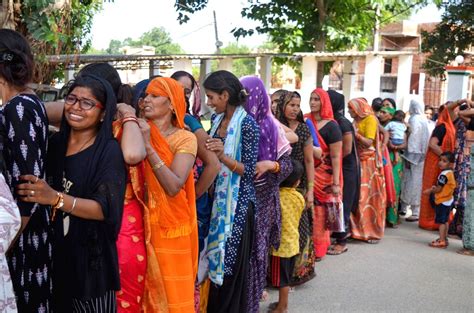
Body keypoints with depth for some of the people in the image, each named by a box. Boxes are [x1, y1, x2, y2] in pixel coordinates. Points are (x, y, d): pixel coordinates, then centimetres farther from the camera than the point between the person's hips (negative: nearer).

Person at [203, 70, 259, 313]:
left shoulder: (247, 124, -13)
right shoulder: (217, 120, 8)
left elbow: (249, 170, -17)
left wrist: (223, 157, -29)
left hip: (237, 203, -7)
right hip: (217, 199, 7)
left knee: (231, 263, 2)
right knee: (214, 256, 14)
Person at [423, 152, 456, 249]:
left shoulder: (444, 174, -22)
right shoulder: (450, 173, 8)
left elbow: (438, 189, -19)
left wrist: (430, 191, -3)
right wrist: (435, 188, 6)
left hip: (443, 202, -10)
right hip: (448, 201, 10)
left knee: (441, 222, -6)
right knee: (445, 221, 19)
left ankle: (441, 241, -4)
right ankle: (444, 238, 29)